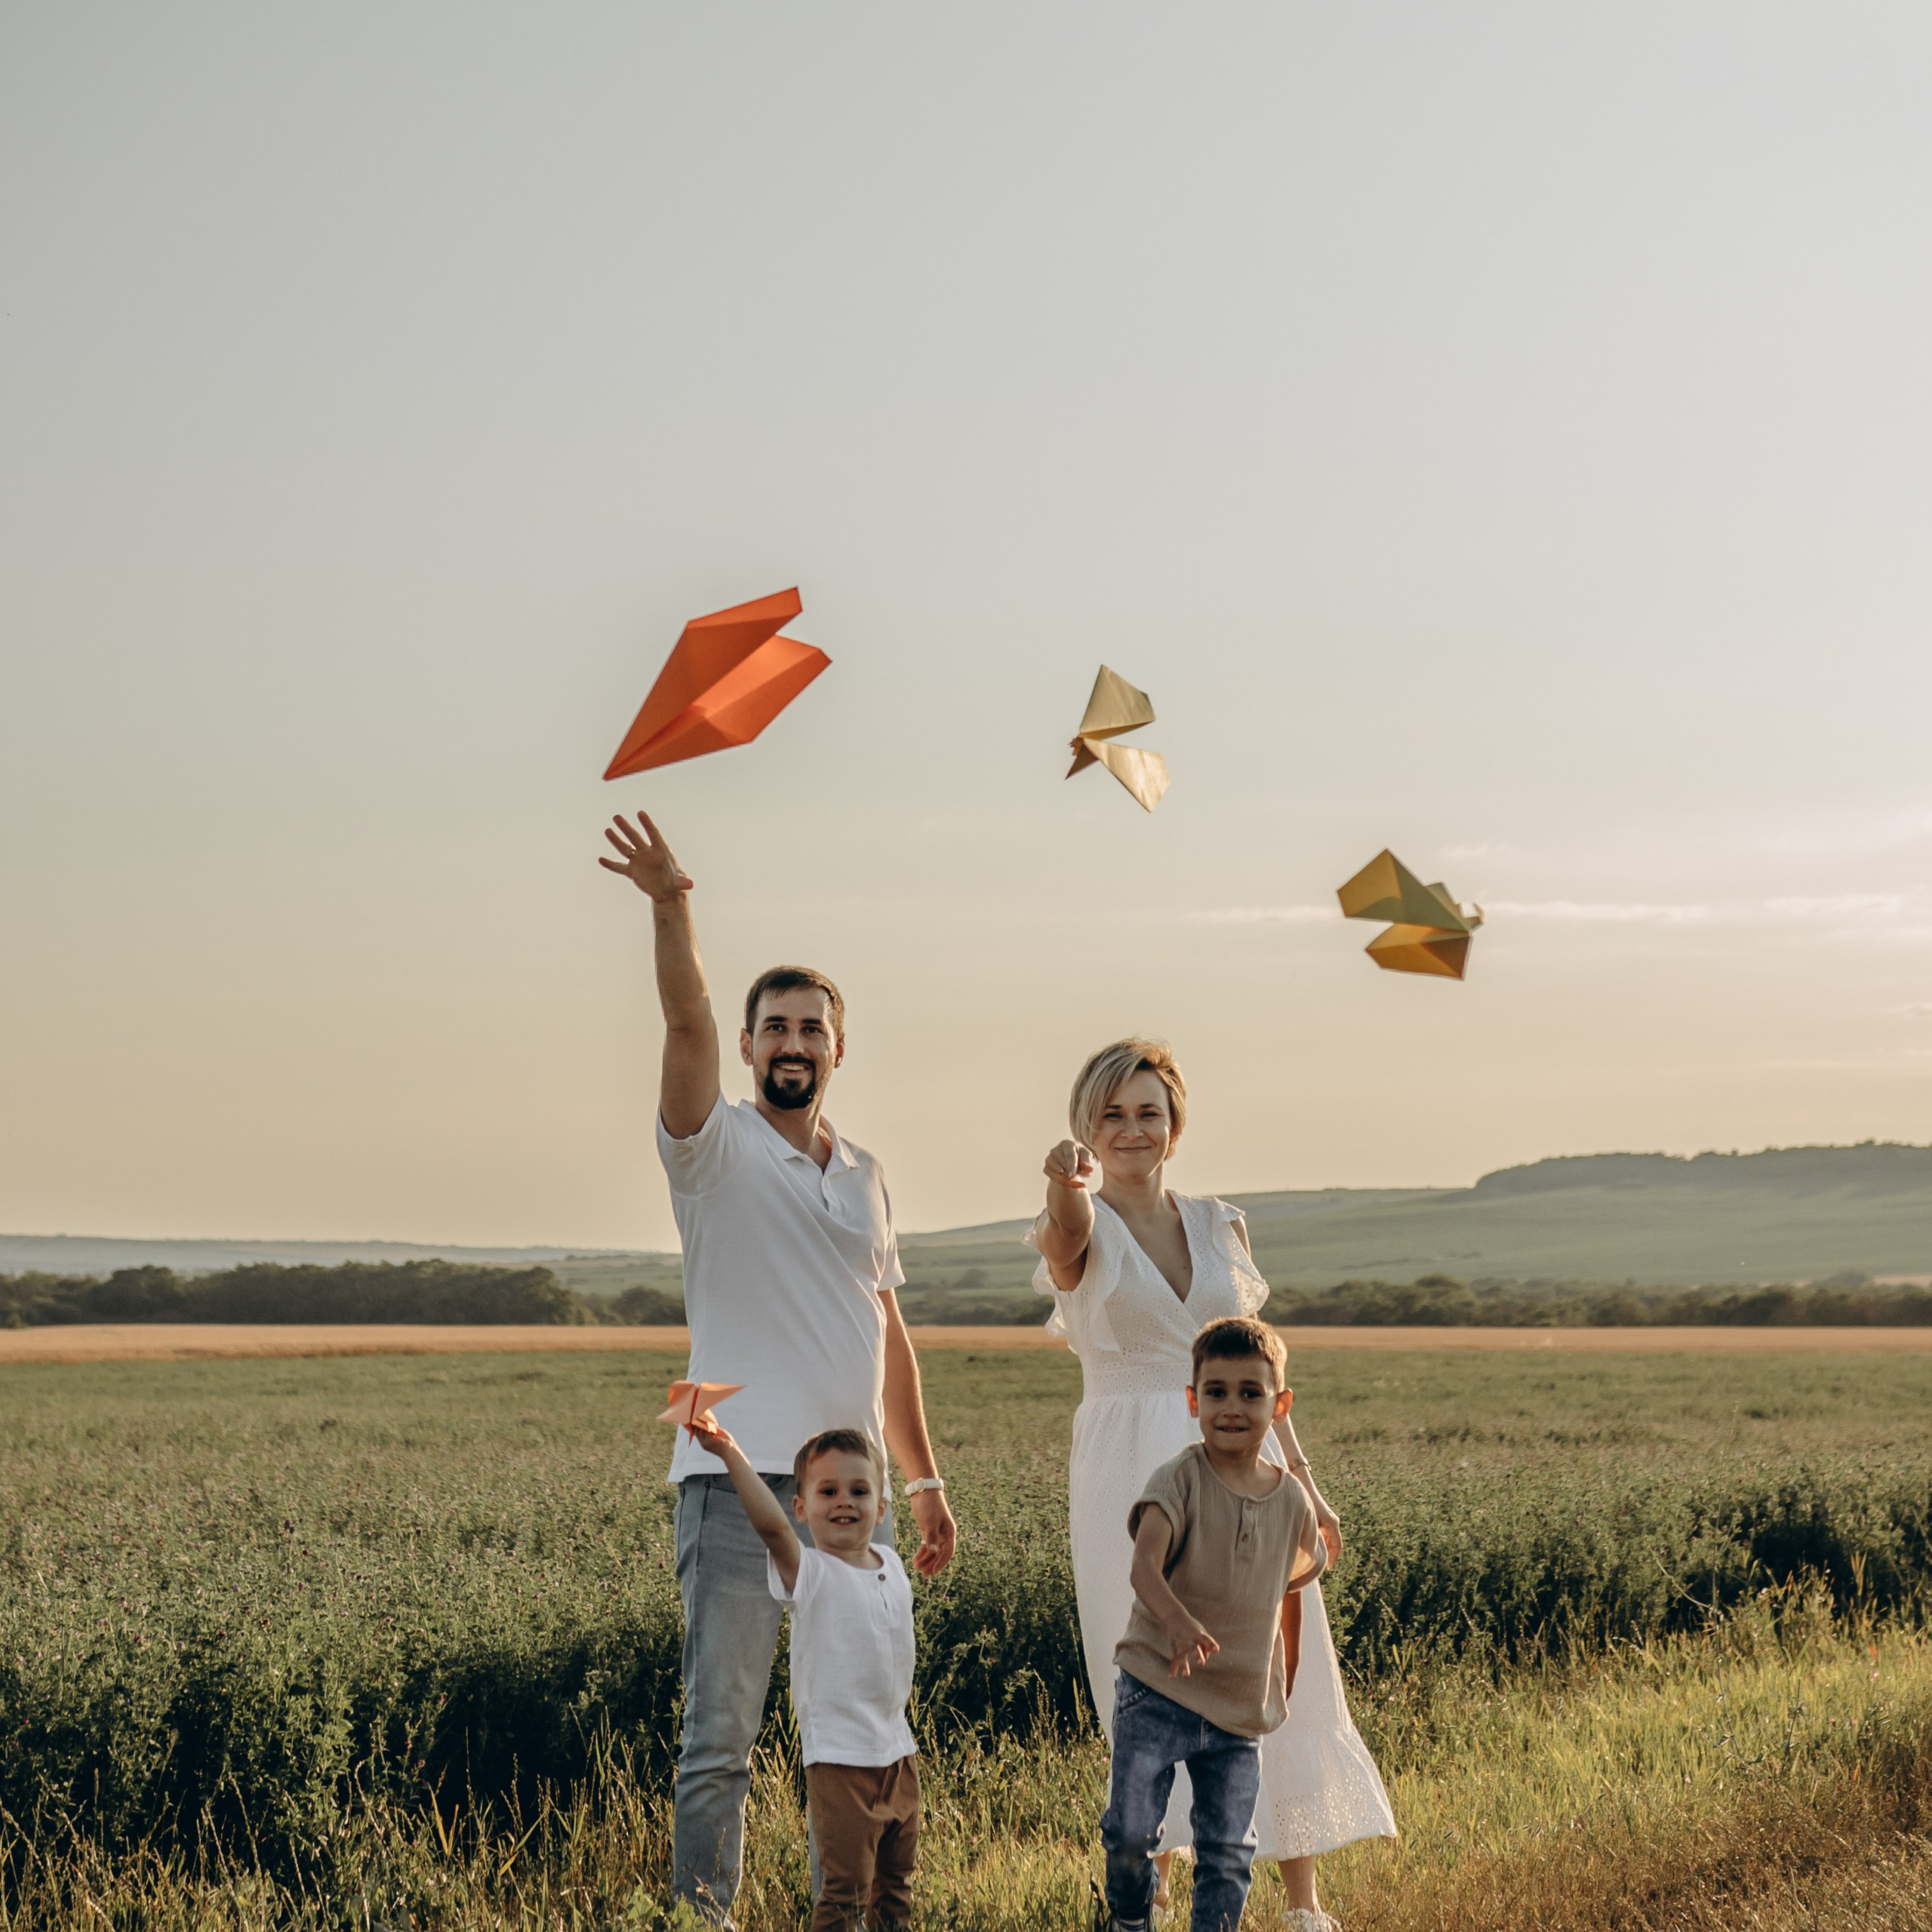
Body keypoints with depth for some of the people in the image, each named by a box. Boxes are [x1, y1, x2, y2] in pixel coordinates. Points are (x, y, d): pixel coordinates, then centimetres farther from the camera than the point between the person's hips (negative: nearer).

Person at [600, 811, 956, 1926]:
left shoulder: (865, 1177, 16)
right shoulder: (718, 1148, -1)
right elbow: (688, 1026, -20)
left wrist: (926, 1480, 19)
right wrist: (673, 908, -36)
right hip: (741, 1486, -6)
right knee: (721, 1735, -8)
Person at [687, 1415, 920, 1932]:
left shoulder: (891, 1566, 6)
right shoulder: (808, 1573, -14)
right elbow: (771, 1524, -32)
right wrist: (730, 1455, -41)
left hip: (897, 1753, 7)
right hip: (839, 1758, -7)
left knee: (896, 1880, 18)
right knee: (846, 1886, -9)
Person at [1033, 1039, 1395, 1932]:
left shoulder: (1218, 1225, 11)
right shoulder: (1078, 1231, -3)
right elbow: (1069, 1233, -30)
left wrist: (1301, 1477, 11)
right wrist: (1072, 1183, -54)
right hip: (1133, 1476, -4)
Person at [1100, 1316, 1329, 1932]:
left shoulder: (1291, 1500, 2)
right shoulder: (1180, 1479, -11)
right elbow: (1144, 1566, -27)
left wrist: (1286, 1691, 22)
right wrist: (1179, 1622, -47)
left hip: (1241, 1710, 4)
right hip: (1157, 1691, -3)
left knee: (1228, 1855, 4)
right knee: (1130, 1833, -7)